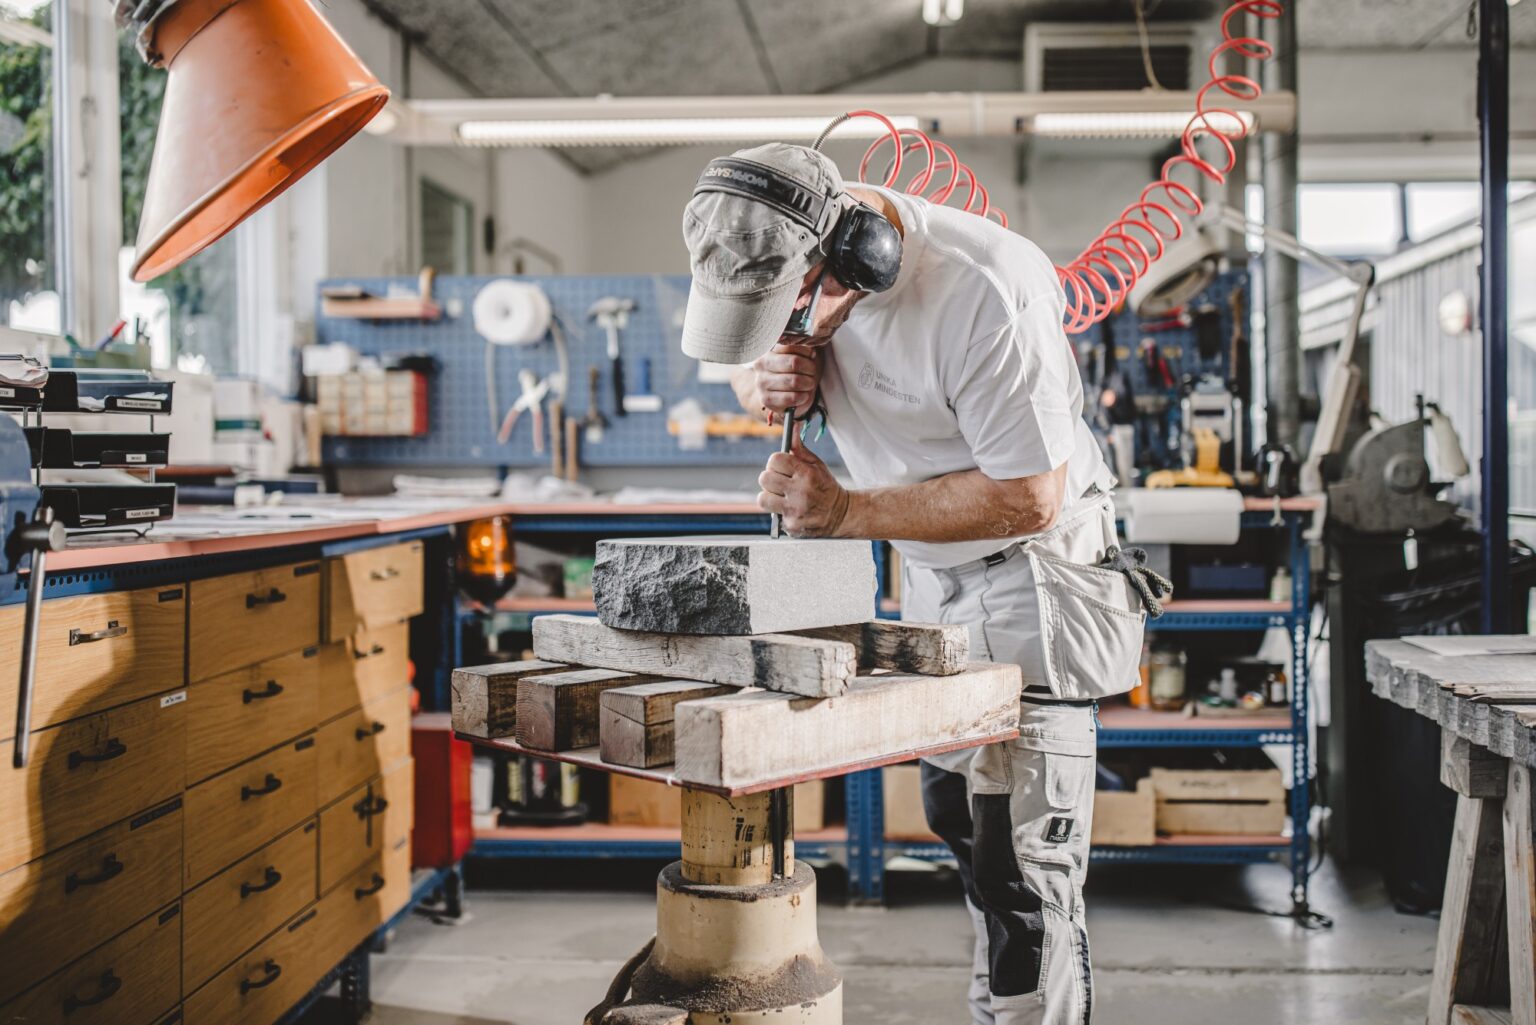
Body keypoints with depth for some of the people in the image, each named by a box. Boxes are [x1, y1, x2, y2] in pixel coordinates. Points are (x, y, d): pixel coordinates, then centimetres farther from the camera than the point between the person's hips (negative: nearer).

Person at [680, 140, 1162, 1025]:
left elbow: (1028, 496, -27)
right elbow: (756, 360, 8)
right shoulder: (787, 252, -11)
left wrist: (845, 511, -27)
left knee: (1023, 860, -8)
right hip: (930, 573, 8)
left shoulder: (990, 292, -32)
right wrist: (768, 385, -17)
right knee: (956, 812, 18)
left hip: (1029, 565, -7)